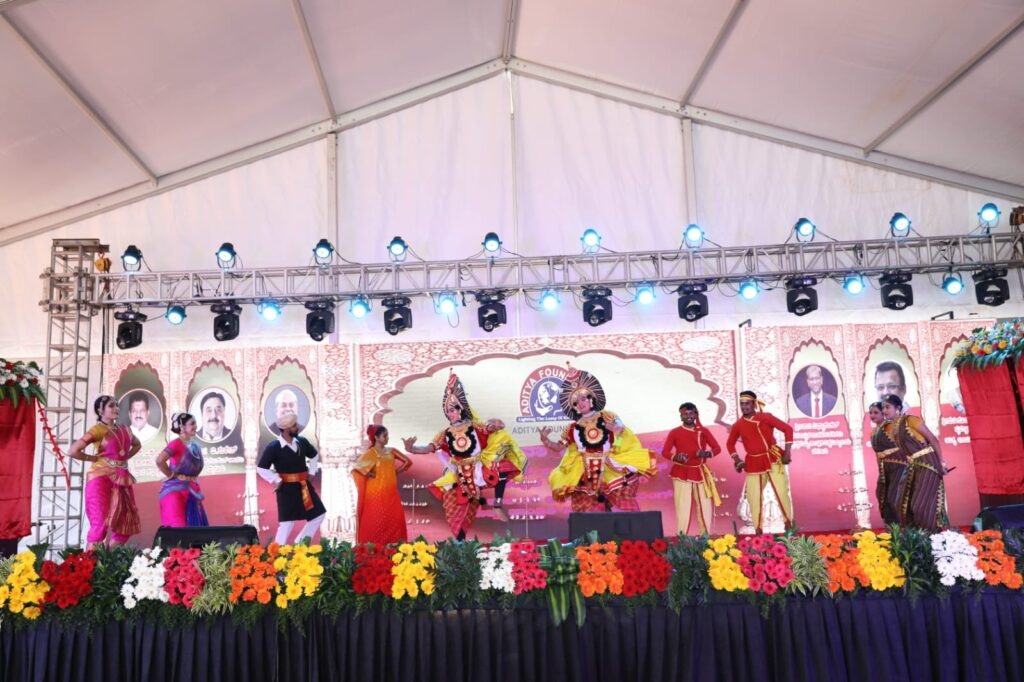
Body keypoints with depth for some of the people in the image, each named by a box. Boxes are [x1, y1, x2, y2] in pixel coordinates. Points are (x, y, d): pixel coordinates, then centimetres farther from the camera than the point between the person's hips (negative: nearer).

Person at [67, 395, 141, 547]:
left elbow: (137, 444, 33)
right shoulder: (98, 430, -8)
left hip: (122, 478, 7)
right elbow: (72, 451, -17)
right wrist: (95, 458, -8)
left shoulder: (125, 429, 13)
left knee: (125, 523, 7)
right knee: (100, 523, -10)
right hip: (102, 478, -7)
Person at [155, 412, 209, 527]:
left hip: (191, 491, 8)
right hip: (175, 490, -8)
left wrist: (193, 480, 12)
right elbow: (159, 461, -30)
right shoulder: (176, 444, -15)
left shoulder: (196, 446, 9)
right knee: (177, 529, -7)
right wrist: (172, 475, -18)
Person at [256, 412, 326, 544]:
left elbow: (313, 455, 22)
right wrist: (277, 480, -14)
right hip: (287, 488, -6)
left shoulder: (302, 442, 2)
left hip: (304, 486, 6)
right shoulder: (273, 447, -15)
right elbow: (261, 468, -13)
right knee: (287, 523, -5)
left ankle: (300, 543, 22)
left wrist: (311, 472, 13)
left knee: (319, 514, 9)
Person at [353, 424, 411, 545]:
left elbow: (408, 462, 11)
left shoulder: (391, 451, 7)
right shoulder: (370, 454, -6)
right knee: (376, 520, -3)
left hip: (391, 493, 5)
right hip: (376, 493, -5)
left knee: (395, 519, 2)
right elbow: (357, 469, -15)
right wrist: (372, 475, -9)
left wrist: (396, 472, 4)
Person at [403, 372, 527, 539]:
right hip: (462, 478, 1)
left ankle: (498, 505, -13)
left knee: (502, 467, -23)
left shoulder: (474, 426, -7)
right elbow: (428, 449, -7)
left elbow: (500, 425, -11)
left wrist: (493, 425, -34)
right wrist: (411, 448, -24)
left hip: (481, 470, -1)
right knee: (457, 511, 3)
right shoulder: (446, 434, -2)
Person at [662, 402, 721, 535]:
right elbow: (665, 452, -5)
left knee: (706, 506, 2)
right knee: (683, 507, -7)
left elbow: (717, 448, 3)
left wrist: (707, 453, -18)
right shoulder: (674, 432, 0)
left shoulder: (703, 431, 6)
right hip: (682, 474, -2)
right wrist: (676, 457, -26)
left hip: (700, 473, 3)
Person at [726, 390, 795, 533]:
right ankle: (758, 529, 14)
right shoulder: (738, 425, 1)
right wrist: (737, 460, 4)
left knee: (782, 492, -3)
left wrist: (787, 452, -11)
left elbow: (787, 429, -8)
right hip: (753, 463, 3)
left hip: (773, 458, -3)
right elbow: (730, 443, 16)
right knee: (753, 496, 2)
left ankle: (789, 524, 16)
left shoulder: (765, 417, -9)